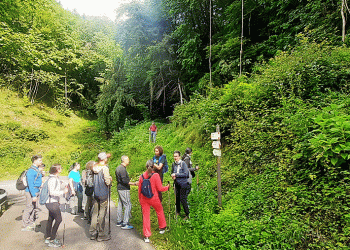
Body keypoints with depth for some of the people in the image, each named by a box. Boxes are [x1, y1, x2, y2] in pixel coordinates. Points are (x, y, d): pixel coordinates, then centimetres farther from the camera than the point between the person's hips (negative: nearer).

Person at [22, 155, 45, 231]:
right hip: (31, 193, -9)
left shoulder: (37, 170, 12)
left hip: (35, 192, 9)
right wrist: (33, 195, -23)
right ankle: (25, 226, 11)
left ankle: (31, 224, 27)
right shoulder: (31, 171, -18)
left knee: (35, 208, 15)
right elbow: (30, 184, -22)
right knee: (29, 208, 0)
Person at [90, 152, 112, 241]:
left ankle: (93, 233, 22)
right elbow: (108, 182, -19)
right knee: (102, 213, 2)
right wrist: (110, 179, 2)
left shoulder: (95, 168, 6)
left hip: (96, 193, 7)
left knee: (95, 212, 14)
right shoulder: (105, 168, -16)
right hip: (103, 194, -7)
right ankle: (101, 235, 10)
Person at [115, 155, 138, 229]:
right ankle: (125, 224, -4)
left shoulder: (118, 168, 13)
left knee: (120, 205, 15)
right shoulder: (123, 169, -19)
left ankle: (119, 222, 24)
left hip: (120, 188, 10)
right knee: (128, 205, -6)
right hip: (124, 190, -10)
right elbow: (124, 180, -25)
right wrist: (134, 183, -24)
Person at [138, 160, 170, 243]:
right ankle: (162, 228, 39)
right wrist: (167, 187, 7)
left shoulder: (142, 176, -5)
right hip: (154, 198, -2)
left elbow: (139, 189, 3)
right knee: (159, 211, 23)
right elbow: (160, 188, -12)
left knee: (145, 215, 10)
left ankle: (146, 236, 13)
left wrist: (140, 199, 17)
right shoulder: (155, 175, -15)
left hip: (144, 199, 2)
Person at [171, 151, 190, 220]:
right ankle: (178, 212, 33)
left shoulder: (183, 163, -13)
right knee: (177, 198, 11)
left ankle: (187, 214, 11)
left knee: (183, 199, -5)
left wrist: (176, 174, -19)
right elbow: (172, 172, 17)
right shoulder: (173, 164, 3)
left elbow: (186, 174, -18)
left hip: (183, 184, -5)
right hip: (177, 183, 5)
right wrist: (173, 176, -5)